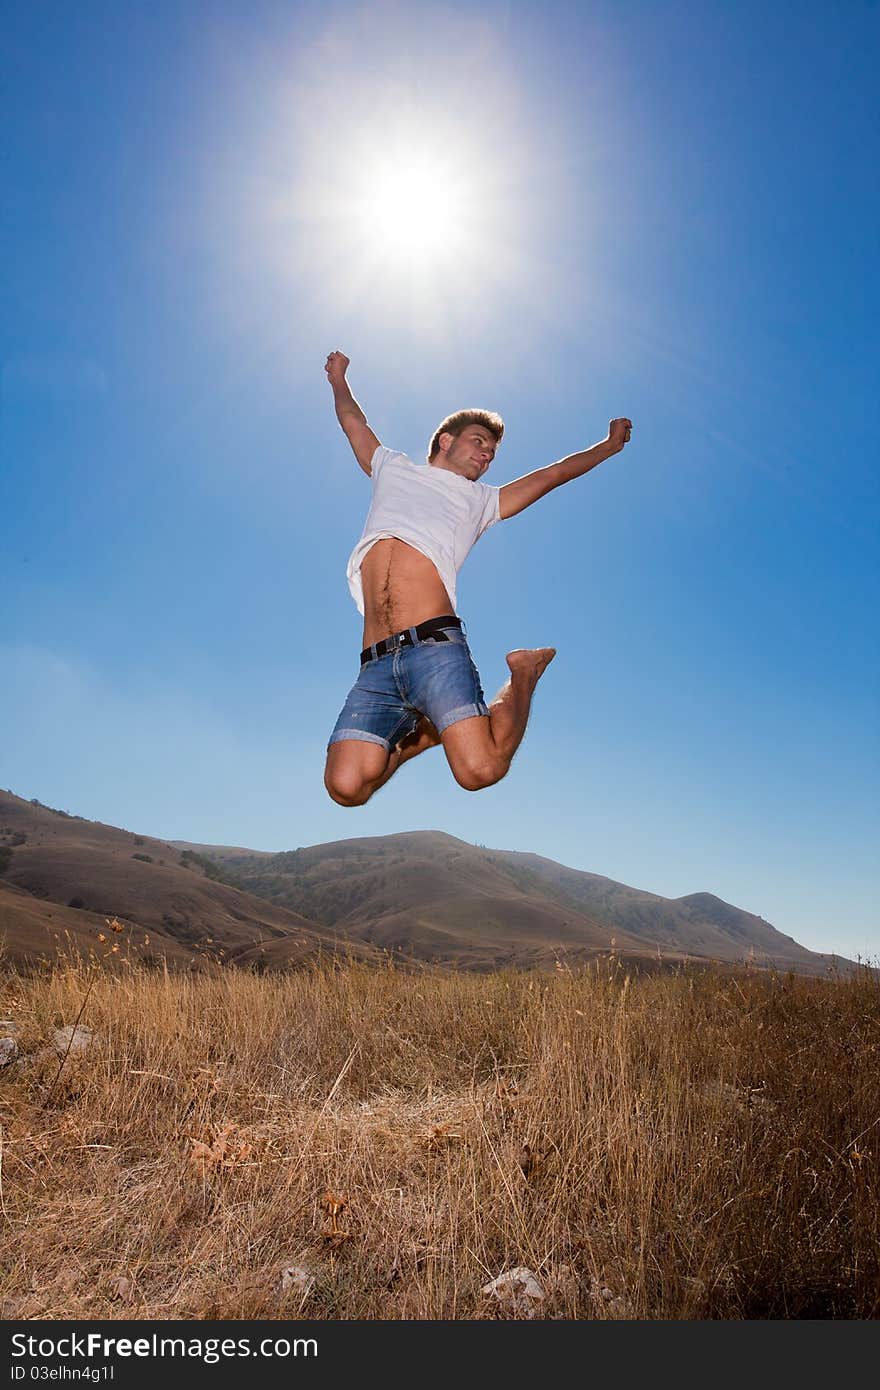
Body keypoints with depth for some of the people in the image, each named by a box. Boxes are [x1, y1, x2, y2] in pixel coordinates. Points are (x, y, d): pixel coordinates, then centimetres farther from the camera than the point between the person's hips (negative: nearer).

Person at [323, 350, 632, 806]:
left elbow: (554, 473, 36)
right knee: (346, 787, -17)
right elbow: (352, 418, 44)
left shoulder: (481, 501, 28)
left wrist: (611, 444, 43)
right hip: (376, 665, 1)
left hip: (435, 646, -1)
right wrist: (338, 379, 60)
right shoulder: (392, 470, 29)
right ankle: (418, 734, 14)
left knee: (480, 771, -22)